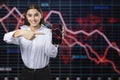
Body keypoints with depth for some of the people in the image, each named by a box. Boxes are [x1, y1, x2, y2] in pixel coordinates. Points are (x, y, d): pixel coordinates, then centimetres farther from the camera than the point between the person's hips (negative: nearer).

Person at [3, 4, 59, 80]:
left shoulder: (47, 32, -7)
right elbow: (7, 38, -23)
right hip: (27, 73, 1)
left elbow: (52, 54, -17)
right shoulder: (23, 30, -3)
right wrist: (20, 32, -42)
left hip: (43, 73, -1)